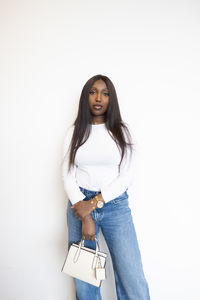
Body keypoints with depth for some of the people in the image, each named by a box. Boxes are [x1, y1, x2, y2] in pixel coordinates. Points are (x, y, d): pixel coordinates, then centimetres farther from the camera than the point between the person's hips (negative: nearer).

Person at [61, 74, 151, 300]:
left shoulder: (122, 131, 4)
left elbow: (127, 176, -3)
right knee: (83, 281, 6)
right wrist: (84, 216, -10)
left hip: (115, 204, 0)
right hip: (80, 204, 1)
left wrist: (94, 203, -13)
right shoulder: (75, 131, 7)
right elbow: (67, 175, 0)